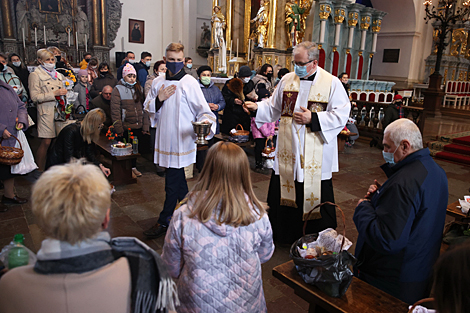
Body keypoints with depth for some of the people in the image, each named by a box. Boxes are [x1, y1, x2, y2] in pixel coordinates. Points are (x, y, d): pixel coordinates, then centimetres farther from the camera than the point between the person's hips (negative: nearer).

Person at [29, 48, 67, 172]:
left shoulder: (58, 75, 20)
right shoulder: (35, 75, 0)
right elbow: (35, 97, -10)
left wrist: (64, 92, 10)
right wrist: (54, 94, -15)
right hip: (47, 112, -6)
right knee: (46, 142, -7)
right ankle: (39, 171, 4)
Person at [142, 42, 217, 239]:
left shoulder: (190, 83, -7)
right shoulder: (158, 82, 10)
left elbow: (202, 109, -10)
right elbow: (147, 107, 14)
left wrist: (205, 121, -30)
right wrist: (158, 99, -6)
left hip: (182, 139, -6)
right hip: (164, 138, 6)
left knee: (172, 181, 0)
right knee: (178, 178, 18)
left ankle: (164, 221, 14)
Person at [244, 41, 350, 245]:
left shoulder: (332, 83, -4)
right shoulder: (287, 80, 8)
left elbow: (341, 115, -8)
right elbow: (274, 107, 15)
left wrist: (313, 119, -17)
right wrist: (257, 107, -3)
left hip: (315, 156, -4)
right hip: (287, 152, 4)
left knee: (316, 194, 4)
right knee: (282, 190, 12)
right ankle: (280, 233, 31)